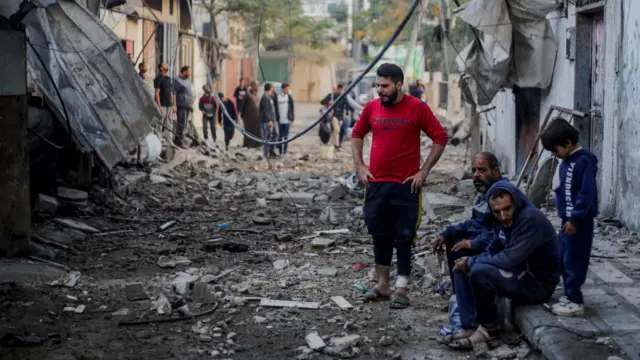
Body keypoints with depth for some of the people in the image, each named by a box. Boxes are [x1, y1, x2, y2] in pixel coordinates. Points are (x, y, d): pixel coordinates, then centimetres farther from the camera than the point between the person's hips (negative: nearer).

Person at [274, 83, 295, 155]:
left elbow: (291, 108, 7)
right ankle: (280, 151, 14)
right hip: (280, 120, -1)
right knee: (280, 136, 6)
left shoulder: (289, 97, 4)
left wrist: (292, 119, 3)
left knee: (286, 136, 4)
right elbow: (275, 108, 1)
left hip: (287, 120, 1)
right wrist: (276, 118, -3)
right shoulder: (276, 97, -2)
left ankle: (285, 151, 10)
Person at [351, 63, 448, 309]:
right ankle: (382, 286, 23)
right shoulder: (372, 108, 4)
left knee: (403, 238, 0)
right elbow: (357, 135, 18)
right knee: (379, 235, 11)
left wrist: (424, 171, -7)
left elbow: (440, 138, -4)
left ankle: (401, 290, 7)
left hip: (405, 185, -4)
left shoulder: (417, 108, -7)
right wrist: (359, 166, 8)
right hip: (375, 184, 4)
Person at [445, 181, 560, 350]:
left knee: (479, 272, -28)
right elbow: (492, 252, 13)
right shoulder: (504, 220, 3)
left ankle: (489, 328, -9)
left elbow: (510, 260, -31)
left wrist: (471, 263, -19)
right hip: (521, 274, 10)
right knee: (461, 270, 3)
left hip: (539, 283, -9)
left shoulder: (531, 219, -25)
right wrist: (470, 262, -9)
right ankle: (471, 327, -4)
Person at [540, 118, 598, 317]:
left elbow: (586, 193, -21)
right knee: (564, 260, 14)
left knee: (574, 260, -6)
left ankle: (575, 302, 0)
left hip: (579, 221, -10)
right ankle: (569, 295, 24)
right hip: (569, 218, 10)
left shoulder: (583, 161, -17)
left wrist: (575, 218, -22)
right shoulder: (567, 162, 12)